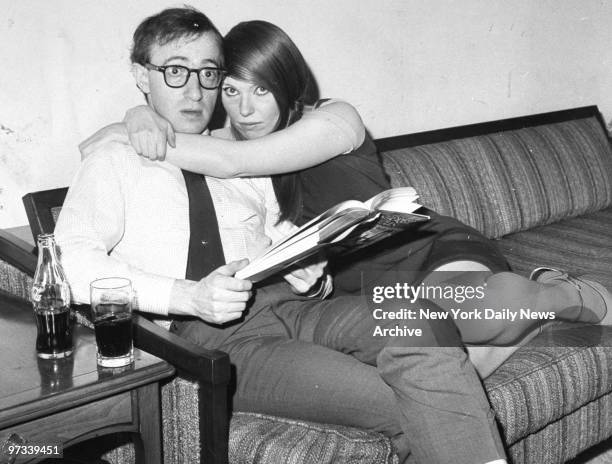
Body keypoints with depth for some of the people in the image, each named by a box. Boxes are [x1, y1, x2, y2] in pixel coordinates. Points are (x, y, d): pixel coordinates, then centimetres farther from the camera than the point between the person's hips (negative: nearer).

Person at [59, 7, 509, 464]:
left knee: (421, 321, -28)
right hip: (206, 333, -5)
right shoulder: (115, 162, 11)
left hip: (286, 304, 5)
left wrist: (305, 275, -3)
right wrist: (187, 297, -18)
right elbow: (70, 261, -6)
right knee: (403, 406, -27)